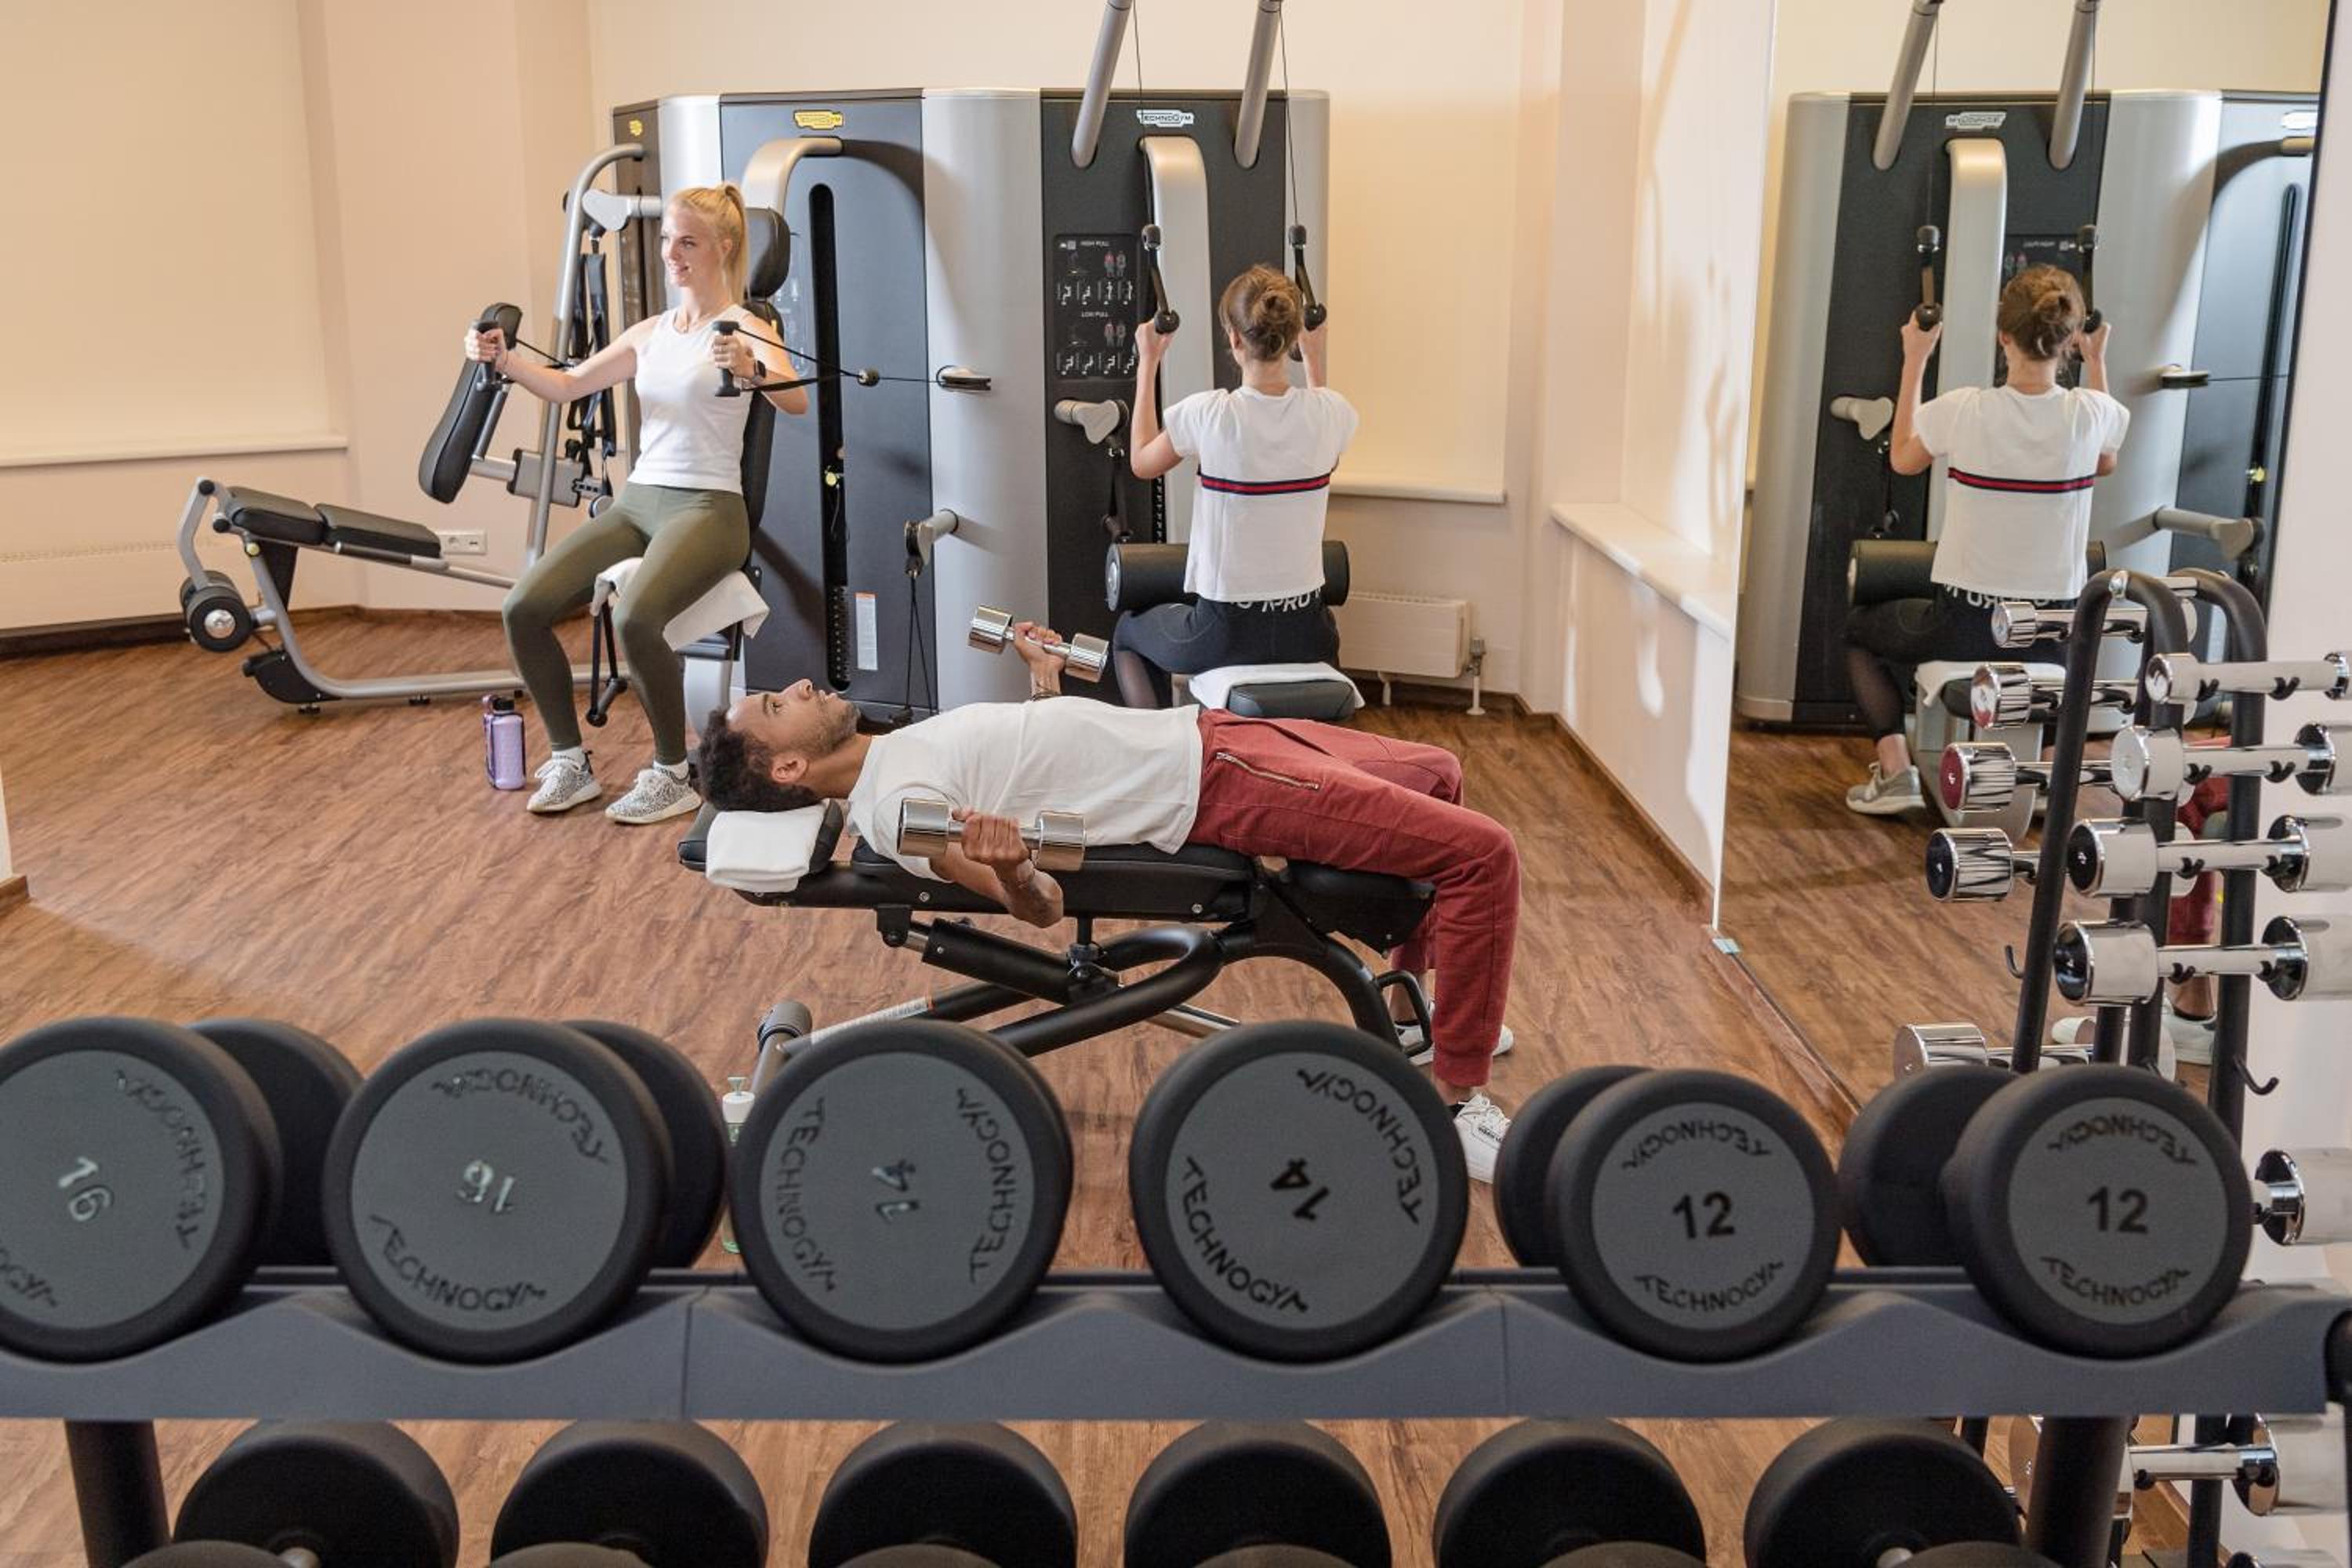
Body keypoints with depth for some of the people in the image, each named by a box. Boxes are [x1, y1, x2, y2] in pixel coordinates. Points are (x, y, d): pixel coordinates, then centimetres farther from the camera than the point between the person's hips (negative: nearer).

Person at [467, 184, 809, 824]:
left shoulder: (744, 328, -5)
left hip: (707, 507, -7)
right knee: (523, 608, -13)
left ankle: (673, 774, -13)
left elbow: (796, 401, -24)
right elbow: (567, 385, 16)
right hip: (637, 500, 7)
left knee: (634, 618, -34)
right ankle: (569, 763, 2)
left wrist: (752, 369, -44)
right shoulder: (651, 333, 15)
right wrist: (507, 361, -2)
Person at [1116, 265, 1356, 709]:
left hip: (1224, 634, -3)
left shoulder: (1208, 414, -19)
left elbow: (1142, 462, 3)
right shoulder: (1332, 412, -10)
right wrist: (1315, 359, 21)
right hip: (1305, 635, 3)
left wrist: (1147, 364, 11)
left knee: (1127, 633, 31)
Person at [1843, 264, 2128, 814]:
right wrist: (2097, 362, 21)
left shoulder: (1963, 411, -18)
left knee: (1858, 629, 25)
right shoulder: (2090, 413, -10)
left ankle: (1895, 769, 8)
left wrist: (1915, 361, 11)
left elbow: (1902, 459, 5)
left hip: (1967, 627, -3)